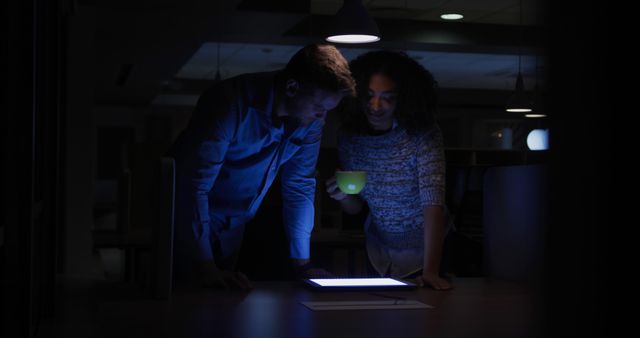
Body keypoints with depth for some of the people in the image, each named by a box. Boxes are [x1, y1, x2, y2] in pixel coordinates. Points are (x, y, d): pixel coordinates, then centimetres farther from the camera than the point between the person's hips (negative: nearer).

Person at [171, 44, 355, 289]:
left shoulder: (311, 120, -10)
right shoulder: (232, 103, -29)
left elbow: (300, 187, -1)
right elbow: (193, 185, -34)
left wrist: (302, 264, -6)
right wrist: (207, 269, -39)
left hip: (234, 229, 5)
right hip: (189, 221, -5)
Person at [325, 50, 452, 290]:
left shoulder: (423, 134, -23)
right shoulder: (349, 136, -10)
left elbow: (433, 201, -32)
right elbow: (355, 208, 0)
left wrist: (430, 270, -41)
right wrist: (343, 196, -24)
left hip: (429, 249, -4)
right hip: (379, 254, 4)